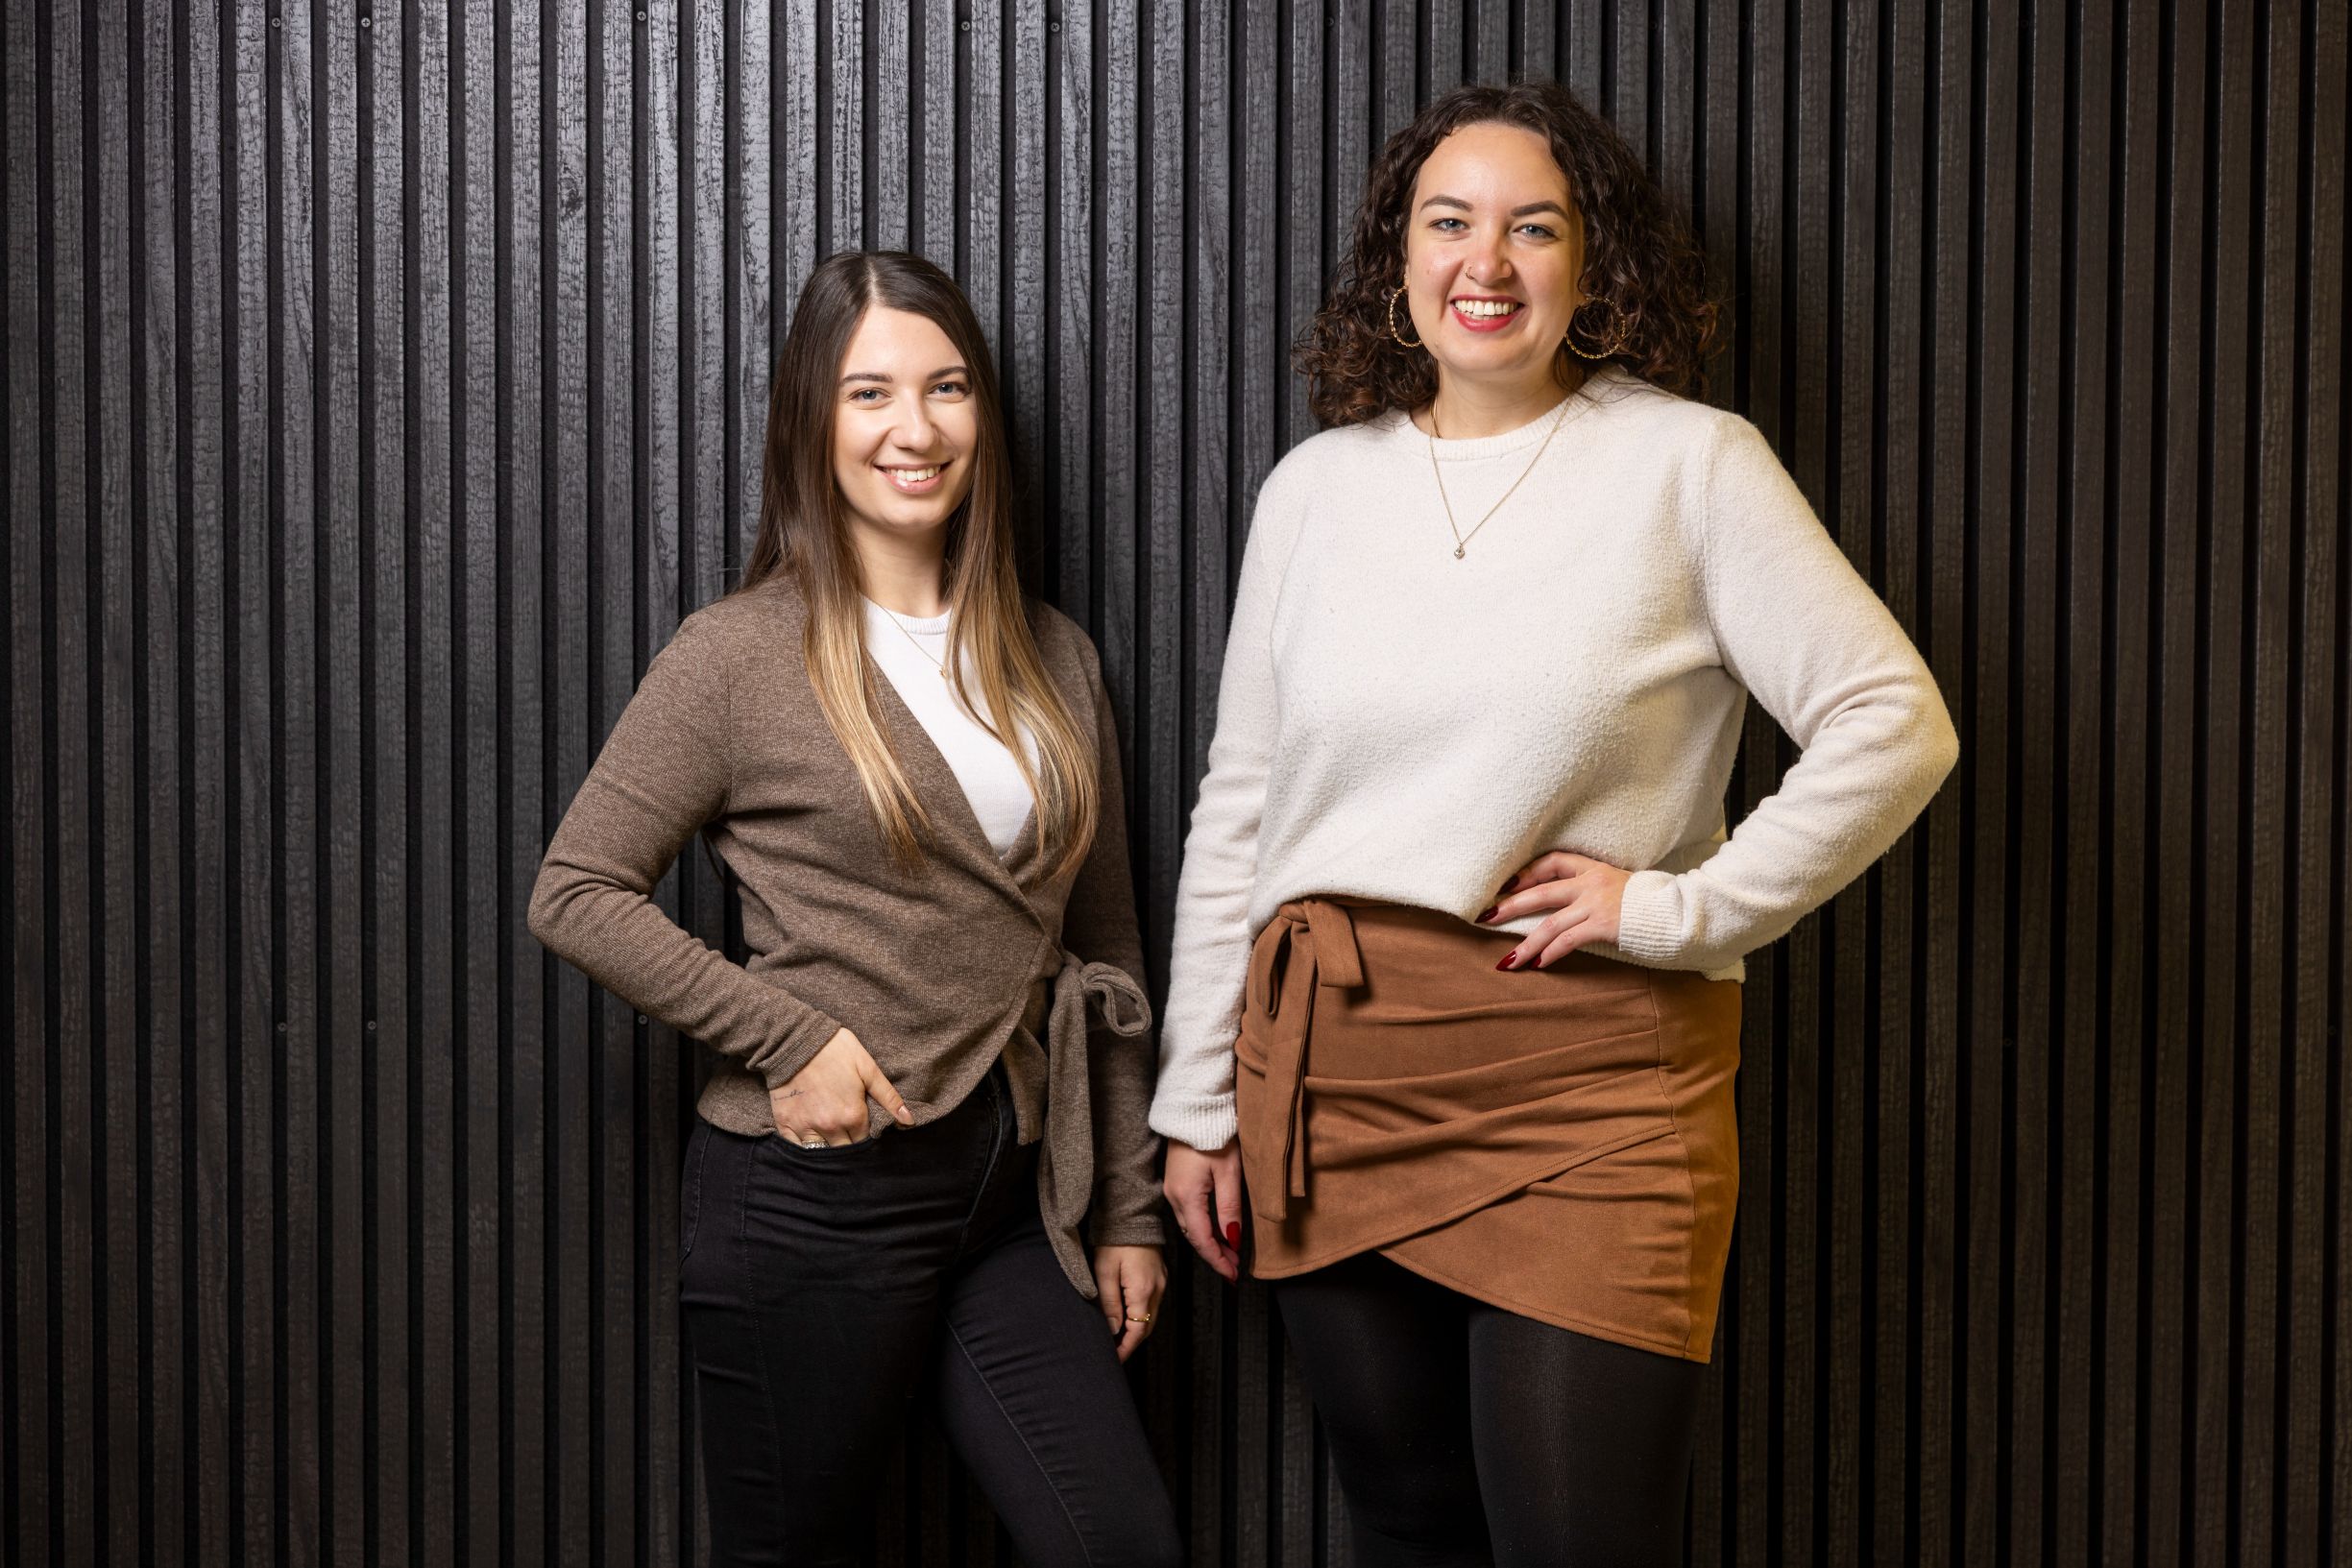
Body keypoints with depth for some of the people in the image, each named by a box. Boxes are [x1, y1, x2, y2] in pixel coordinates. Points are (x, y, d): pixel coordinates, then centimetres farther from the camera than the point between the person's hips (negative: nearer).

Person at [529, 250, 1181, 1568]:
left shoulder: (1052, 661, 10)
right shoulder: (745, 653, -5)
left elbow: (1106, 951, 13)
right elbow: (577, 892, -5)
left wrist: (1127, 1207, 13)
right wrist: (790, 1036, -13)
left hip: (1011, 1194, 4)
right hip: (813, 1194, -4)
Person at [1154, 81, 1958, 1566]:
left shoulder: (1689, 464, -2)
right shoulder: (1316, 486, 9)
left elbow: (1895, 725, -5)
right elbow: (1236, 812, 12)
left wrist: (1683, 906, -10)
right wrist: (1198, 1102, 12)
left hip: (1590, 1084, -3)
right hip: (1329, 1079, 4)